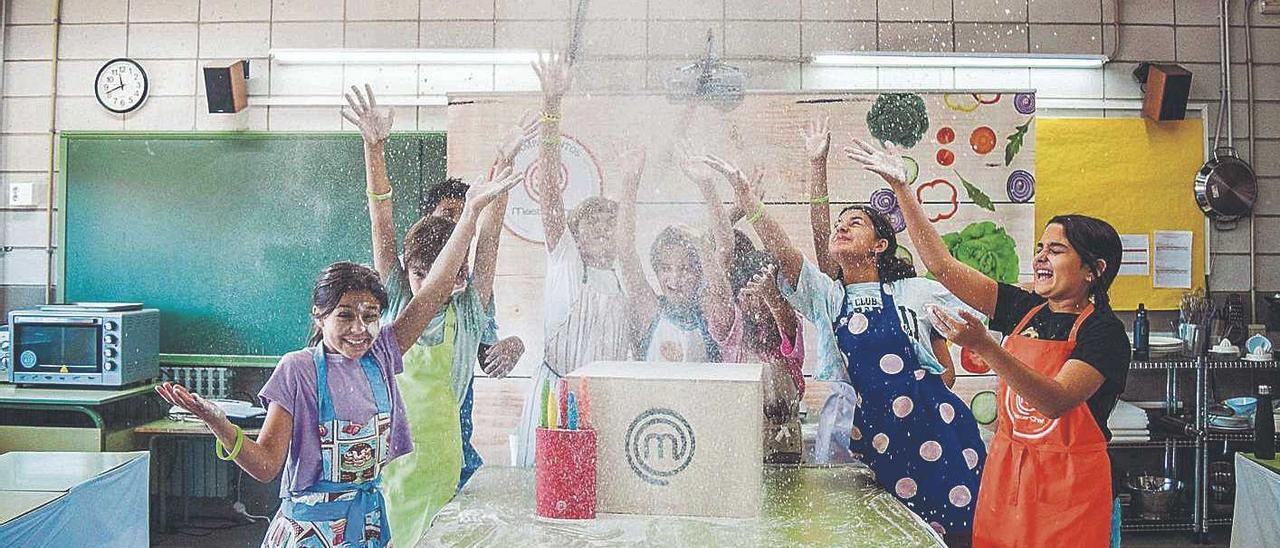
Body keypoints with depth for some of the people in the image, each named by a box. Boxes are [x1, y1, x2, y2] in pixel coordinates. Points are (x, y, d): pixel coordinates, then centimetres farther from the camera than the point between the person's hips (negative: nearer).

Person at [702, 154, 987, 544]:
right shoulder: (825, 296, 5)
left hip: (933, 430, -2)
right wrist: (741, 189, -21)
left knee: (954, 528, -2)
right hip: (870, 438, 2)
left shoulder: (914, 293, 2)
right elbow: (781, 249, -10)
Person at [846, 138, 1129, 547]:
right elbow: (941, 265, 3)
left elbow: (1055, 401, -26)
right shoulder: (1023, 310, 5)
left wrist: (984, 347, -38)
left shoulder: (1104, 330, -10)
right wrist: (900, 187, -2)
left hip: (1069, 485, -5)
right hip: (1005, 474, 5)